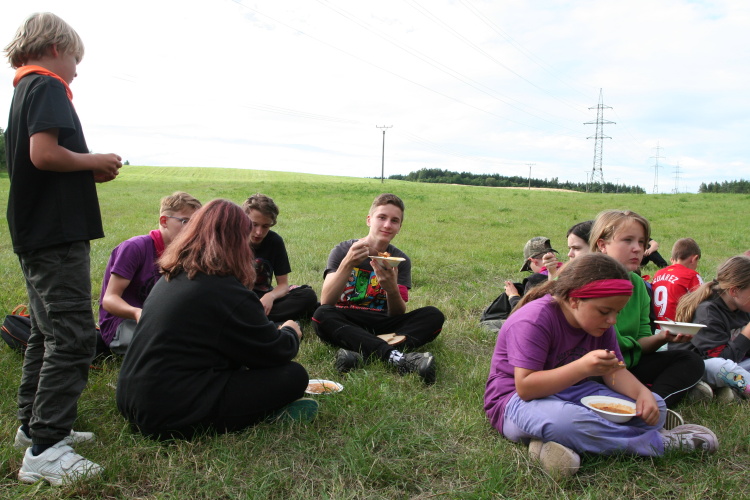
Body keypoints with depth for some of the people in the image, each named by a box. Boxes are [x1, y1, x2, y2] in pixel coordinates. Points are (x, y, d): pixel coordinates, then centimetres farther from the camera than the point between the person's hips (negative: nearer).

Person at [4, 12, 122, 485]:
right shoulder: (47, 87, -9)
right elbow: (44, 154, -23)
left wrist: (91, 171, 9)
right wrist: (96, 162, -8)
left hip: (38, 233, 11)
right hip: (58, 234, -11)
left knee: (48, 332, 17)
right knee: (73, 336, -11)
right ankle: (44, 450, -9)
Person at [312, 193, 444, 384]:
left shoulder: (401, 260, 4)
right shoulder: (343, 250, -2)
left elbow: (398, 315, -5)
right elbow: (326, 302, -16)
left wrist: (392, 289, -27)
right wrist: (348, 263, -28)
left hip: (383, 325, 2)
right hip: (347, 323, -2)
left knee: (433, 316, -19)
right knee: (322, 315, -33)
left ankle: (362, 353, -37)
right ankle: (396, 357, -44)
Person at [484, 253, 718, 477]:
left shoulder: (600, 322, 2)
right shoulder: (534, 320, -24)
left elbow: (614, 372, 3)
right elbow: (525, 386, -29)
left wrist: (642, 393, -19)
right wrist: (583, 366, -39)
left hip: (569, 393, 9)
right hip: (517, 400, -8)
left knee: (654, 408, -4)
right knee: (567, 419, -43)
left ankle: (561, 443, -23)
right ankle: (659, 442, -18)